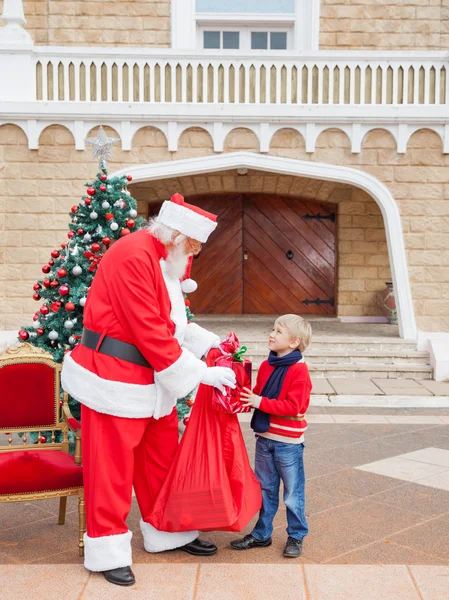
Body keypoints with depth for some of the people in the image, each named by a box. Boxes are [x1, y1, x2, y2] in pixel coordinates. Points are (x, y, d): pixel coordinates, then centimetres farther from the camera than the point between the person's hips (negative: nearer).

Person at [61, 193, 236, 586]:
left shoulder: (169, 260, 8)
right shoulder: (133, 257, -22)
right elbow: (151, 333, -25)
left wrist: (209, 344, 0)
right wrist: (201, 374, -19)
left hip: (152, 378, 9)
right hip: (116, 377, -9)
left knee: (161, 458, 17)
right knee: (112, 466, 2)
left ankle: (168, 533, 33)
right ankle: (108, 550, 15)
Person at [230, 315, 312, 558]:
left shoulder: (299, 369, -16)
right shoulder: (266, 365, 5)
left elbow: (293, 406, -22)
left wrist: (260, 402, -24)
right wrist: (246, 398, -8)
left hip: (288, 441, -7)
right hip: (264, 437, 7)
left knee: (293, 492, 8)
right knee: (265, 489, 17)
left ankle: (296, 536, 23)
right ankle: (262, 534, 29)